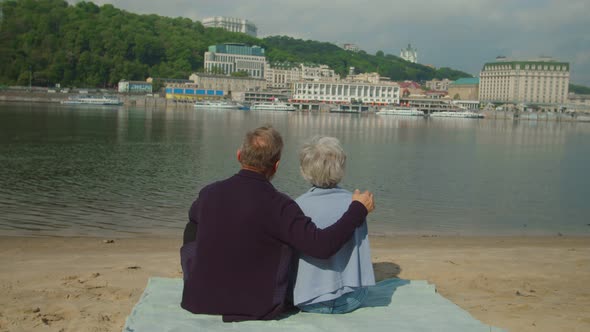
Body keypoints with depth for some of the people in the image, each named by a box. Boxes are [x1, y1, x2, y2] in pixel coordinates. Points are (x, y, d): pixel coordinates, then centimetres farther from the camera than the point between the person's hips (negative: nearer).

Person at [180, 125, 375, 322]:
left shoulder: (209, 193, -6)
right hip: (258, 309, -2)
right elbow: (323, 245, -23)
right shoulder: (278, 206, -19)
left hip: (200, 303, 3)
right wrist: (358, 209, -9)